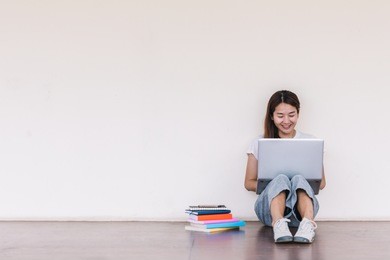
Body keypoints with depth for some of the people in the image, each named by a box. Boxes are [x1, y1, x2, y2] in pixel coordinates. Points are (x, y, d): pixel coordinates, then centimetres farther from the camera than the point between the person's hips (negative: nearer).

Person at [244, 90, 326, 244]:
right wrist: (268, 185, -8)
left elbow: (321, 183, 15)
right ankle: (278, 225, -61)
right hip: (270, 205, 0)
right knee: (280, 179, -33)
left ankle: (308, 224, -60)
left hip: (302, 207, 0)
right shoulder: (259, 144, 12)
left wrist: (300, 184, -8)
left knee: (299, 179, -33)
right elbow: (249, 183, 14)